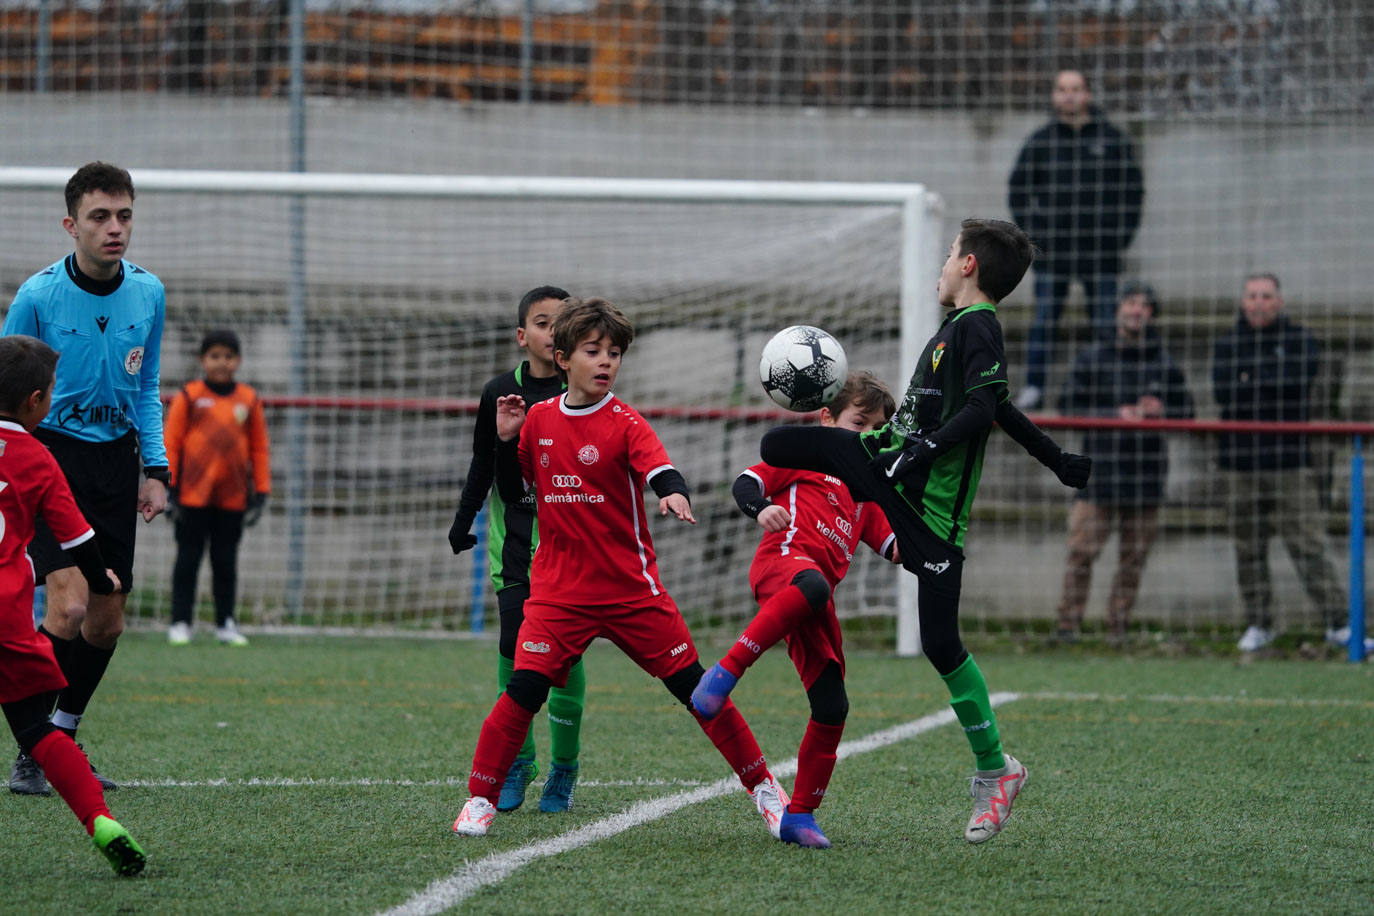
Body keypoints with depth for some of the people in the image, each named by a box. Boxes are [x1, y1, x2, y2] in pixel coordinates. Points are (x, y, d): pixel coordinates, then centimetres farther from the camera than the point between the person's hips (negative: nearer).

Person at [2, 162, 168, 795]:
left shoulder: (148, 292, 1)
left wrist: (155, 469, 8)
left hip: (115, 457, 5)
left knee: (107, 621, 6)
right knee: (69, 604, -19)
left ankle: (62, 741, 24)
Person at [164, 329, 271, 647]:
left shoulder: (249, 400, 8)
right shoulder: (189, 396, 0)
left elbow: (259, 450, 12)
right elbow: (170, 443, 0)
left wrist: (261, 493, 7)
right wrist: (168, 489, -5)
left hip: (233, 498, 2)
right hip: (193, 495, -2)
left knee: (225, 562, 7)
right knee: (188, 559, 1)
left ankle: (225, 624, 14)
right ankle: (180, 623, 6)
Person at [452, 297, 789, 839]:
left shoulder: (624, 423, -5)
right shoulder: (538, 419, 6)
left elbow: (660, 469, -24)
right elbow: (512, 494, 16)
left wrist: (675, 494, -47)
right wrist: (507, 440, -1)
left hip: (632, 590, -2)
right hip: (558, 589, 2)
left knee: (694, 686, 0)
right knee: (525, 689, -14)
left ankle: (762, 785, 11)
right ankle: (480, 798, -3)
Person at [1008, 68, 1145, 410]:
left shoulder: (1112, 139, 5)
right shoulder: (1040, 142, 6)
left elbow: (1134, 189, 8)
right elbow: (1018, 189, 13)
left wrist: (1121, 234, 1)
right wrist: (1031, 232, 3)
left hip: (1100, 252, -1)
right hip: (1052, 250, 1)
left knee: (1106, 326, -1)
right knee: (1044, 321, -1)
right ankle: (1033, 387, 3)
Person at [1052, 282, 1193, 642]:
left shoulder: (1166, 365, 12)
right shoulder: (1092, 359, 7)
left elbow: (1186, 413, 15)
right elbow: (1069, 406, 2)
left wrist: (1160, 410, -7)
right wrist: (1115, 414, -11)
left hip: (1146, 475, 2)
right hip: (1100, 473, -2)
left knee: (1134, 557, 2)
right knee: (1082, 549, -10)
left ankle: (1118, 627, 8)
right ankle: (1068, 623, -5)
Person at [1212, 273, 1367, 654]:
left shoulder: (1301, 342, 5)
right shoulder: (1226, 345, 11)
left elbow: (1297, 383, -13)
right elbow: (1222, 391, -6)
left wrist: (1248, 384, -6)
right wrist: (1269, 389, -12)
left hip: (1291, 462, -2)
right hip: (1241, 463, 2)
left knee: (1309, 544, -7)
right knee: (1248, 548, 5)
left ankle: (1337, 624, -7)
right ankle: (1258, 625, 15)